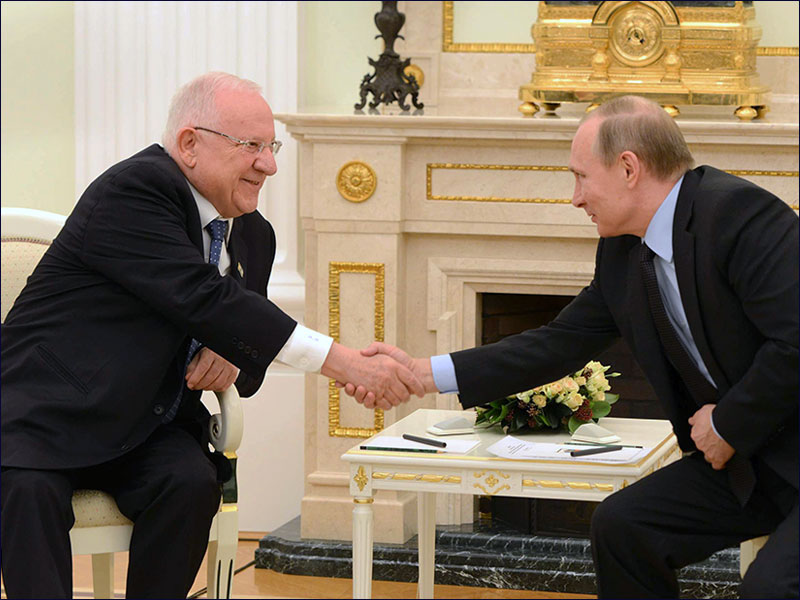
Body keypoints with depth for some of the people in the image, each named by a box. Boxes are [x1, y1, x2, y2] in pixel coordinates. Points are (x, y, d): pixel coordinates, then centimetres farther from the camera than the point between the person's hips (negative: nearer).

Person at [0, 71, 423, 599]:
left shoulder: (253, 235, 10)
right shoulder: (132, 190, -16)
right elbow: (203, 297, -29)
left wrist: (233, 359, -9)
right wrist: (341, 361, -32)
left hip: (145, 427, 6)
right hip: (47, 411, -6)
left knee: (193, 483, -25)